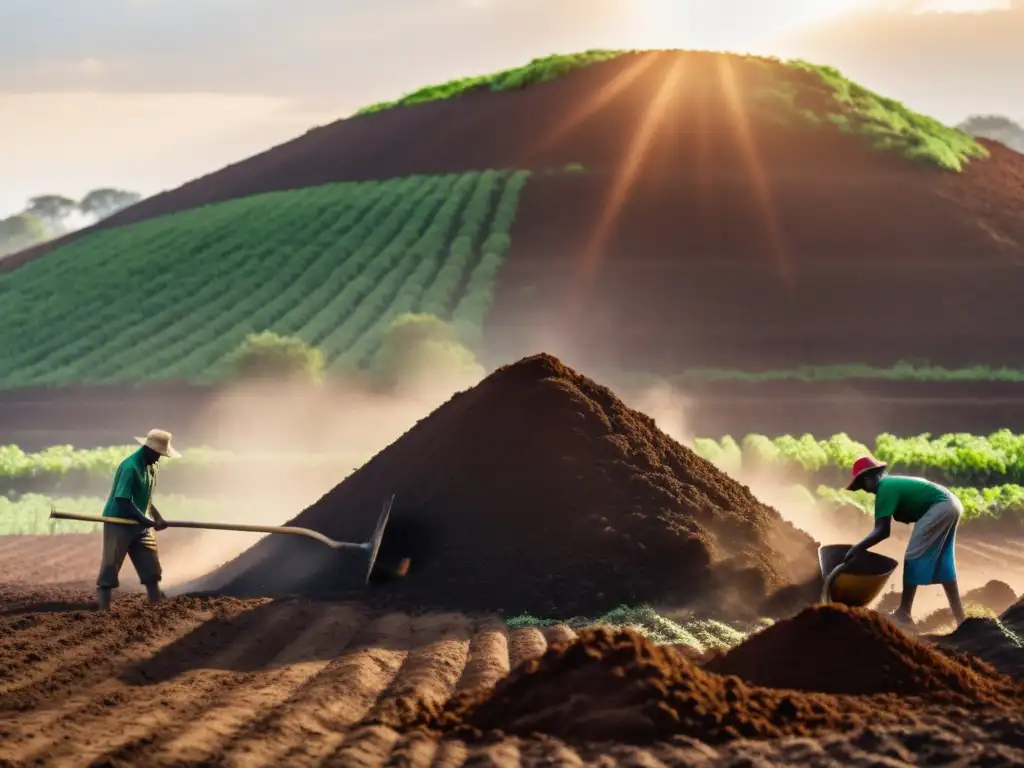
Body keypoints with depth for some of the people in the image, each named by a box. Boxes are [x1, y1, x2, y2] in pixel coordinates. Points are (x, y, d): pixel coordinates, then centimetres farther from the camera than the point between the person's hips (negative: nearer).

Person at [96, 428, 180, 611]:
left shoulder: (151, 467, 7)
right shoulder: (130, 467, -22)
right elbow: (124, 502, -26)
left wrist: (158, 517, 3)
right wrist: (149, 522, -26)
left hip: (139, 524, 9)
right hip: (118, 523, -9)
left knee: (151, 566, 8)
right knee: (110, 568, -7)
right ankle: (104, 611, -8)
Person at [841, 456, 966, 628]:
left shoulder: (885, 489, -9)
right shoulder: (891, 483, 20)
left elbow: (883, 531, -15)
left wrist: (858, 548, -12)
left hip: (940, 508, -10)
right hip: (952, 505, 10)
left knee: (914, 557, -4)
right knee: (943, 561, 17)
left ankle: (903, 614, -4)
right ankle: (959, 615, 17)